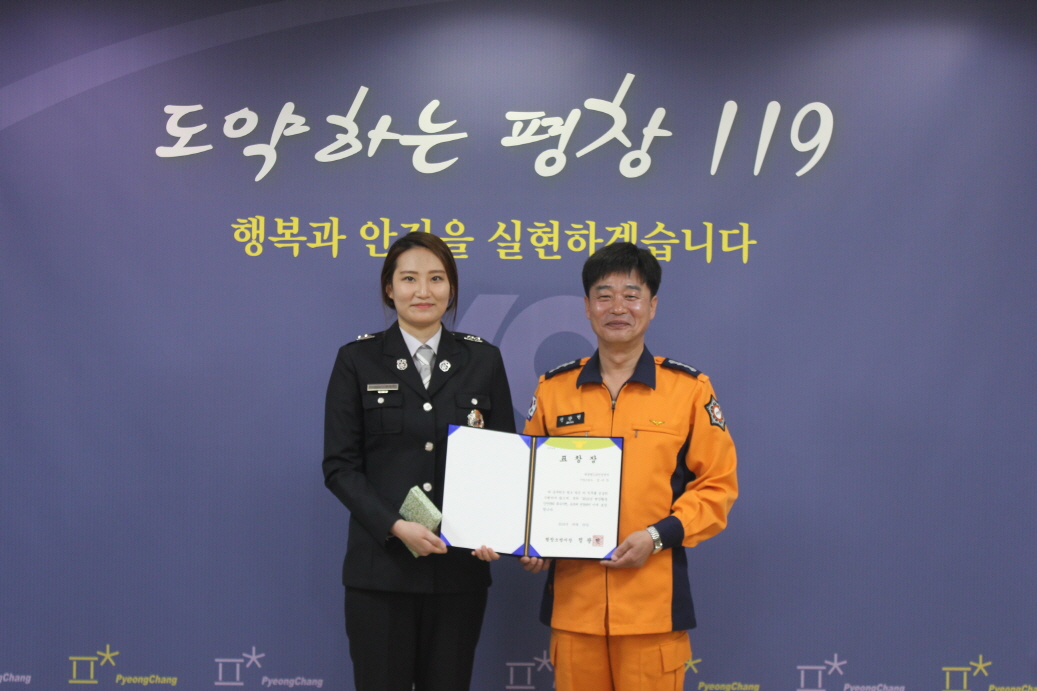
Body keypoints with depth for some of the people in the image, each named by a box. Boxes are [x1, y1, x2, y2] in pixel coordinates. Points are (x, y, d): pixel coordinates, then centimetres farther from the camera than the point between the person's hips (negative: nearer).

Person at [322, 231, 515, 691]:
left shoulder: (483, 360, 7)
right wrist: (395, 526, -15)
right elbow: (339, 464, -2)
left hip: (460, 567, 2)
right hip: (381, 565, -1)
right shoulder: (357, 360, 2)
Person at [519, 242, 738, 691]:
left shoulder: (690, 388, 1)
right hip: (573, 595, 2)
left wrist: (658, 536, -11)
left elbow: (717, 484, 2)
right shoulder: (553, 389, 8)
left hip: (653, 597, -2)